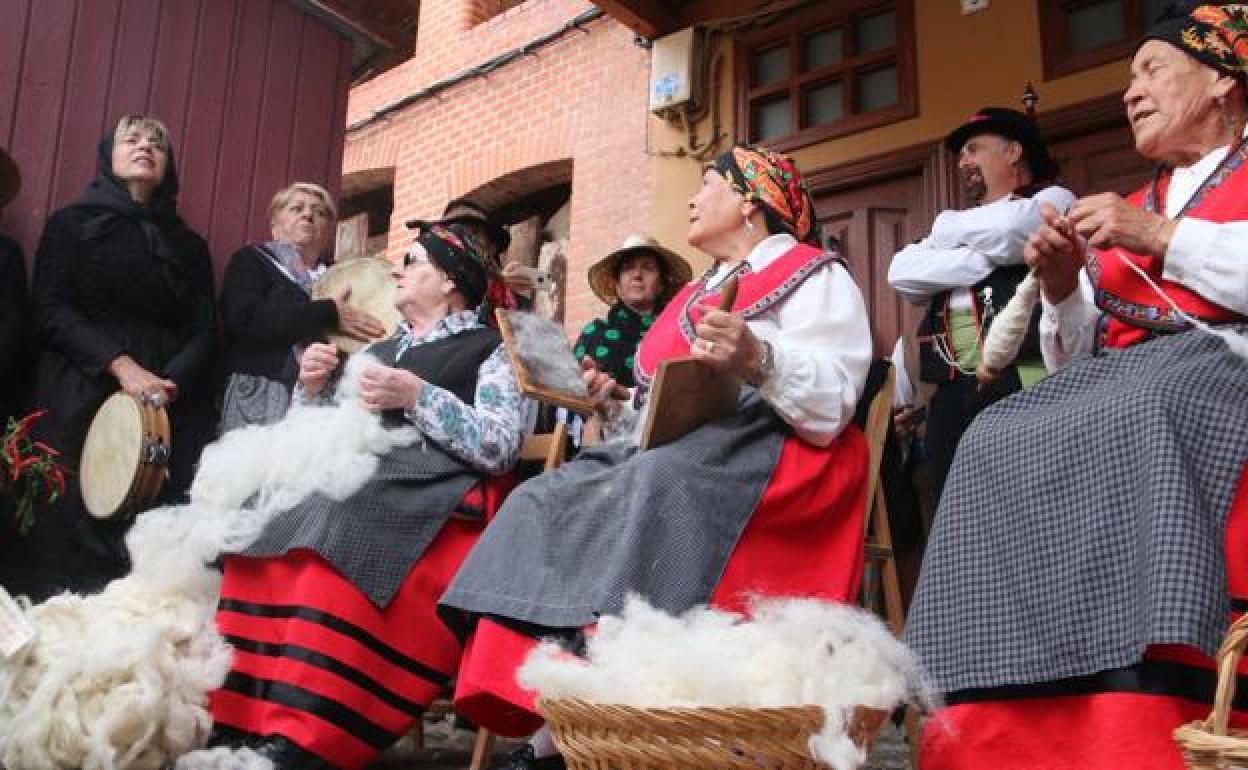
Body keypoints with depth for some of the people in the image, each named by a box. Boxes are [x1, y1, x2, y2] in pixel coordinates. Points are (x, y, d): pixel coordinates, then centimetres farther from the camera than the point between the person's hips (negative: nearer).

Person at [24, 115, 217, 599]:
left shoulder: (190, 245, 18)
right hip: (81, 401, -1)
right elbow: (49, 309, -1)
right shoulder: (71, 223, 12)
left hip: (171, 408, 2)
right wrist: (119, 364, -15)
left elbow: (205, 330, 9)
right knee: (72, 524, -8)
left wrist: (171, 383, -12)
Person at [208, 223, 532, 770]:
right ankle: (239, 720, -24)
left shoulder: (490, 350, 9)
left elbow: (500, 448, -6)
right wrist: (312, 388, 6)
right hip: (358, 490, 6)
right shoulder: (378, 350, 28)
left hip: (442, 503, -5)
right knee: (265, 536, -25)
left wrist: (416, 396, -12)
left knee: (344, 547, -36)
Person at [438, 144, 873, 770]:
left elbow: (831, 407, -11)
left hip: (770, 458, -8)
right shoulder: (694, 296, 28)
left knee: (649, 491, -37)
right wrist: (614, 405, 9)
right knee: (544, 501, -16)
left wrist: (757, 361, -28)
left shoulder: (813, 276, 5)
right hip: (669, 456, 8)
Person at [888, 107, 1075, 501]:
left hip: (1023, 384, -6)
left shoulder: (1053, 199, 10)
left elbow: (1006, 231, -14)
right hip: (950, 397, 6)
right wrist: (982, 257, -4)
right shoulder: (961, 226, 26)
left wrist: (946, 226, 6)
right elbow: (901, 273, 7)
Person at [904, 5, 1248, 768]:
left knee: (1142, 418, -36)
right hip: (1113, 387, 5)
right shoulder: (1126, 211, 29)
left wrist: (1159, 237, -8)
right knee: (1001, 446, -22)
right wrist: (1063, 291, 5)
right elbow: (1079, 357, 24)